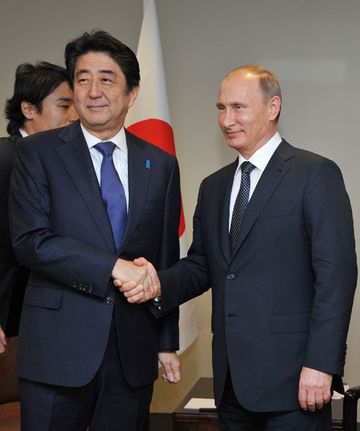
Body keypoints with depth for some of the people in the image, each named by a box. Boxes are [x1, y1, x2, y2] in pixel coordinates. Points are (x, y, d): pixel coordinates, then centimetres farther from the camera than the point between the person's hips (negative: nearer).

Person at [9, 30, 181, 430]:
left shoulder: (161, 164, 9)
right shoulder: (37, 152, 0)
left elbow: (167, 259, 12)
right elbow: (29, 241, -12)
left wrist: (168, 342, 11)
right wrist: (112, 267, -18)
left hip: (133, 353, 3)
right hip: (58, 350, -3)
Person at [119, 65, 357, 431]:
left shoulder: (315, 174, -6)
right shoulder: (213, 187, 15)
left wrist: (320, 364, -17)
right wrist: (159, 284, -5)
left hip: (291, 376, -6)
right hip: (231, 378, 6)